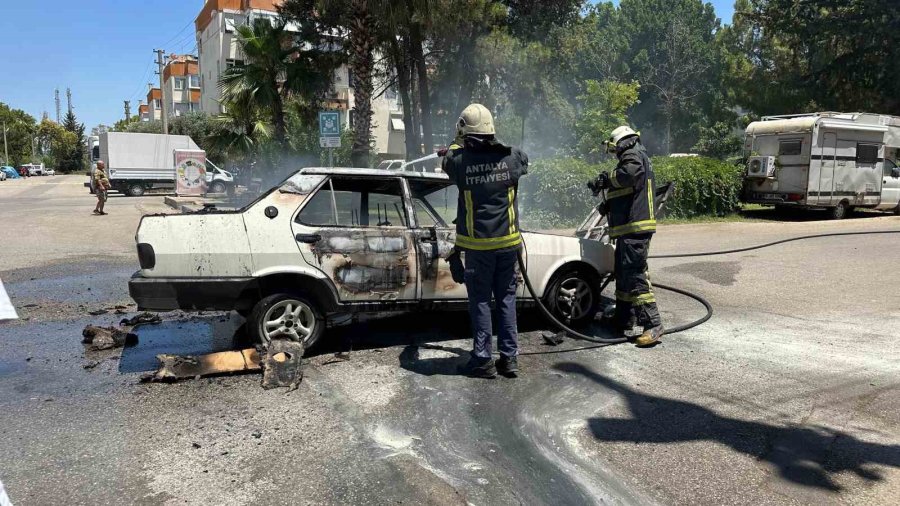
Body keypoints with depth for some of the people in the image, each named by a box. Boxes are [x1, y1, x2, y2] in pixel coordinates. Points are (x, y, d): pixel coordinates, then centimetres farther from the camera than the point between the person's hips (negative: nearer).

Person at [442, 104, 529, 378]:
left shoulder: (460, 160, -12)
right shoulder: (510, 157, -6)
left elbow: (447, 162, 13)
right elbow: (523, 160, 20)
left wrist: (459, 142, 31)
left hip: (477, 245, -2)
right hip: (508, 242, 2)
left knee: (480, 300, 7)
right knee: (506, 298, 12)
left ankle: (483, 360, 9)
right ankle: (509, 358, 16)